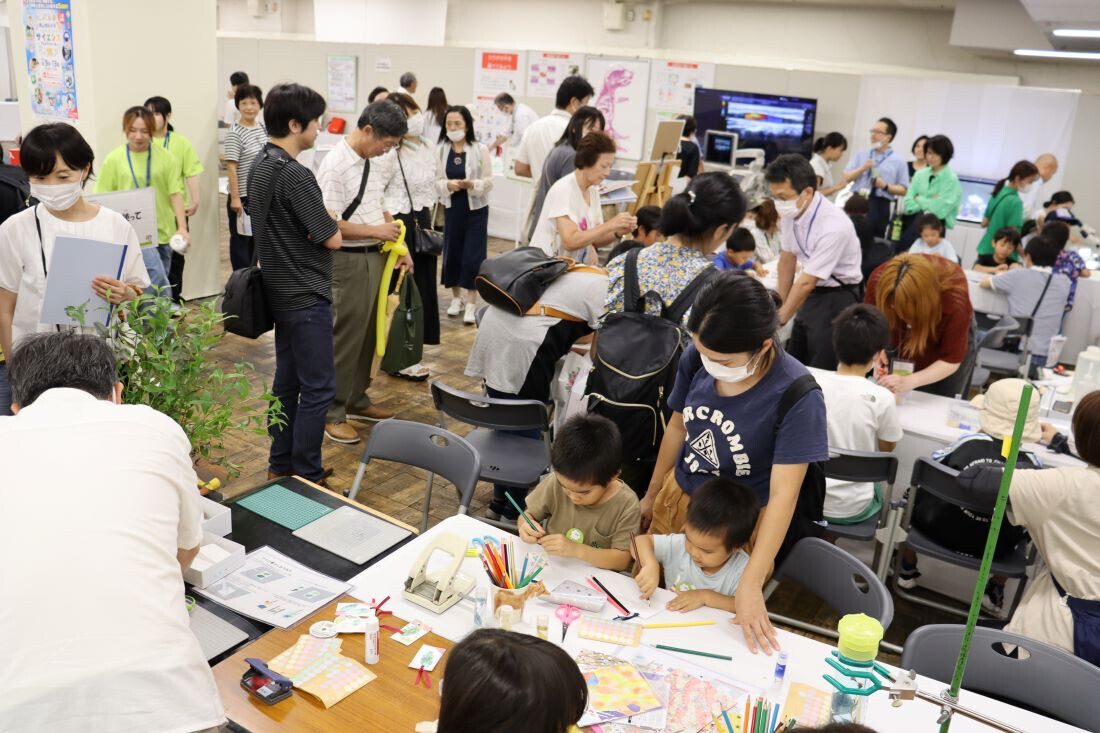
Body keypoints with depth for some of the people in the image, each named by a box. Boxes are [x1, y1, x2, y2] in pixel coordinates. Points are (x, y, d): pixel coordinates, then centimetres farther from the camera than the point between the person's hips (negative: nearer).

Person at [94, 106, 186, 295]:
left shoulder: (167, 158, 2)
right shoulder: (114, 159, -1)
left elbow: (176, 193, -1)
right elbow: (104, 200, 1)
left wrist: (182, 227, -11)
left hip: (163, 231, 3)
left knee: (157, 284, 12)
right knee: (159, 284, -14)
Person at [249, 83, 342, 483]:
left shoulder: (259, 167, 9)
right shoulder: (294, 175, -21)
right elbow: (332, 238, -19)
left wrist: (321, 220, 6)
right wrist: (331, 222, 3)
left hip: (281, 292, 10)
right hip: (307, 296, -10)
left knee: (287, 381, 16)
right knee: (318, 387, -1)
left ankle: (279, 463, 26)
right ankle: (306, 475, 7)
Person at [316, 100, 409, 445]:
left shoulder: (369, 162, 10)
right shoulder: (335, 165, -18)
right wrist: (376, 231, -17)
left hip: (375, 257, 9)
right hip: (349, 262, -9)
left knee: (368, 335, 17)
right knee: (345, 339, 0)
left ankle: (357, 400, 32)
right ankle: (332, 413, 13)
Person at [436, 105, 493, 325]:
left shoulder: (480, 149, -8)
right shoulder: (441, 150, 0)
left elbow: (489, 182, -6)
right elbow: (437, 181, 0)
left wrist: (472, 184, -24)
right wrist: (448, 185, -20)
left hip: (476, 209, -3)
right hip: (452, 208, 3)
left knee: (473, 256, -3)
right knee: (452, 253, 10)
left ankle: (472, 304, 5)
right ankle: (456, 298, 28)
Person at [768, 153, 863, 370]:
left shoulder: (834, 226, -28)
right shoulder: (790, 211, -8)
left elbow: (806, 282, -24)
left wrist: (778, 320, -19)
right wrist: (781, 305, 12)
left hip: (836, 299, -7)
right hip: (810, 295, 7)